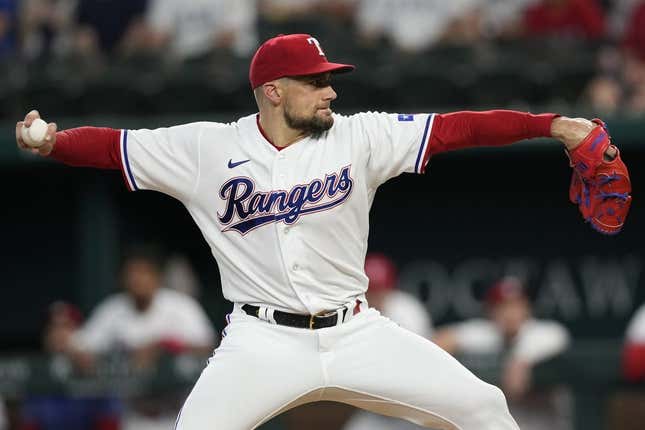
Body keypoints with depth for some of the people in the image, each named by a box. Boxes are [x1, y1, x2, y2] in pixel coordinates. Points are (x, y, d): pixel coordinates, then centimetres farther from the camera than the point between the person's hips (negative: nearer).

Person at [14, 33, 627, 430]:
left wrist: (552, 125, -15)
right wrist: (49, 143, -24)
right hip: (262, 342, -2)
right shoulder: (207, 149, -3)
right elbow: (115, 146, -4)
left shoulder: (358, 137, -1)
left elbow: (455, 128, -6)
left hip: (355, 332, 3)